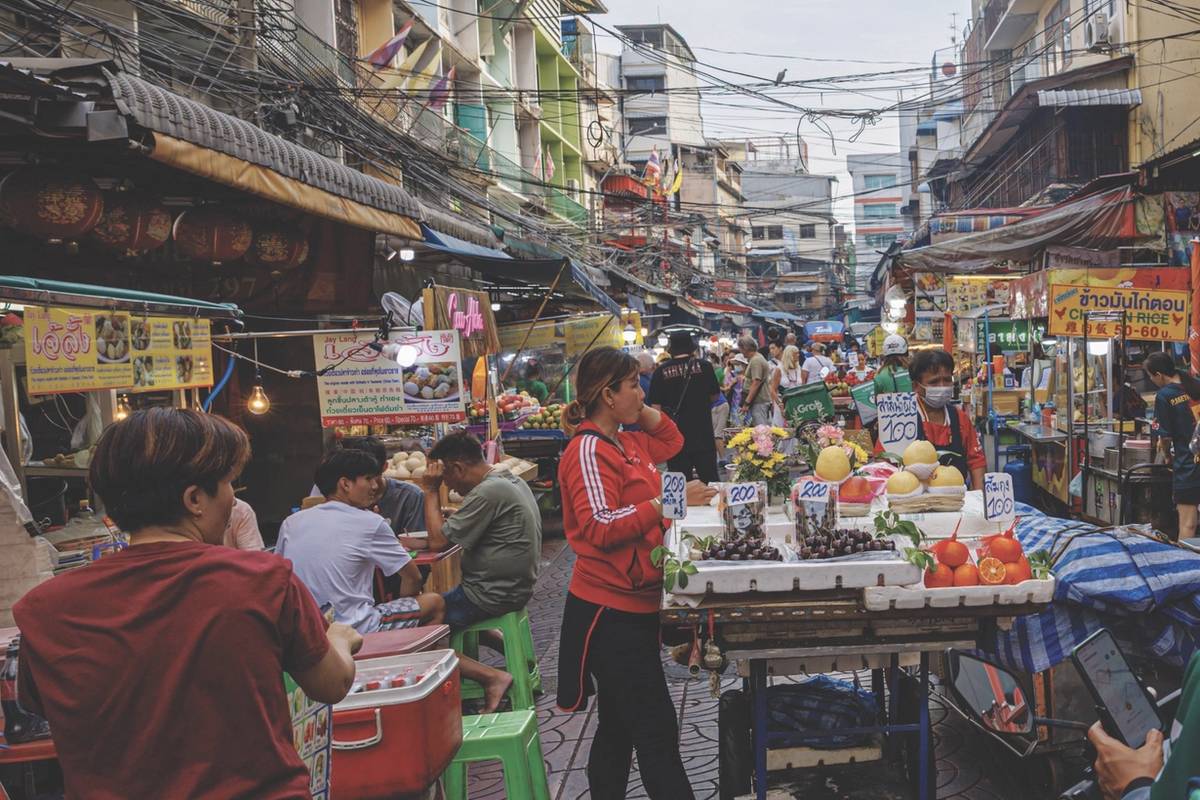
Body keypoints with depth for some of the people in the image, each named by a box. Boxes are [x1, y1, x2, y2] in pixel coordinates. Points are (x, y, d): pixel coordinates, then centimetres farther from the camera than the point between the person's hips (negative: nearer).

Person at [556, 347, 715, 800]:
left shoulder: (626, 444, 12)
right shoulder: (588, 450, -16)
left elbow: (671, 442, 29)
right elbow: (601, 527, -25)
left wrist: (646, 414, 12)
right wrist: (664, 504, -25)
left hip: (633, 602, 10)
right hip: (610, 609, -10)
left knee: (620, 726, 18)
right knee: (656, 731, -6)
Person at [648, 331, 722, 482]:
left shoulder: (661, 372, -4)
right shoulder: (704, 367, -4)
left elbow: (656, 406, -3)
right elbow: (715, 396, 8)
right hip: (703, 435, 0)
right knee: (709, 481, 7)